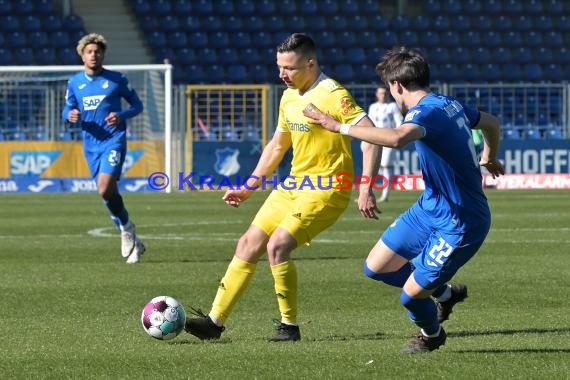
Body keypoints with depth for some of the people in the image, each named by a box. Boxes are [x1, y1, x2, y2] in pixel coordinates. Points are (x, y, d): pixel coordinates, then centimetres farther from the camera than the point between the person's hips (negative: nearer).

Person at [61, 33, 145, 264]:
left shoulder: (116, 79, -1)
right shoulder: (74, 82, 9)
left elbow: (137, 104, 5)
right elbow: (67, 109, 17)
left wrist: (121, 116, -14)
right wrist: (70, 115, -8)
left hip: (114, 140, -5)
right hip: (91, 144, 5)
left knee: (105, 190, -22)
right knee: (109, 193, 8)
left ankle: (126, 228, 1)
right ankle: (132, 242, 21)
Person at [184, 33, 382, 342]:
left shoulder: (334, 96, -17)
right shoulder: (289, 97, 10)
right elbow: (277, 146, 23)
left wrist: (366, 191, -27)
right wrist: (248, 188, 22)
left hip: (325, 190, -8)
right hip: (293, 186, 9)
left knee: (277, 246, -22)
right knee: (248, 245, 4)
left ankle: (289, 326, -8)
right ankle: (215, 320, 10)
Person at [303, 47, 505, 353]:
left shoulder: (428, 112, -25)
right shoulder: (450, 105, 4)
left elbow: (396, 138, -48)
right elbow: (492, 123, 23)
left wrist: (341, 127, -40)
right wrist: (489, 158, 45)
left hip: (460, 225, -9)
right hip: (430, 209, 9)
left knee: (410, 296, -3)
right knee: (376, 267, 9)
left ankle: (431, 334, 31)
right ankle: (444, 293, 32)